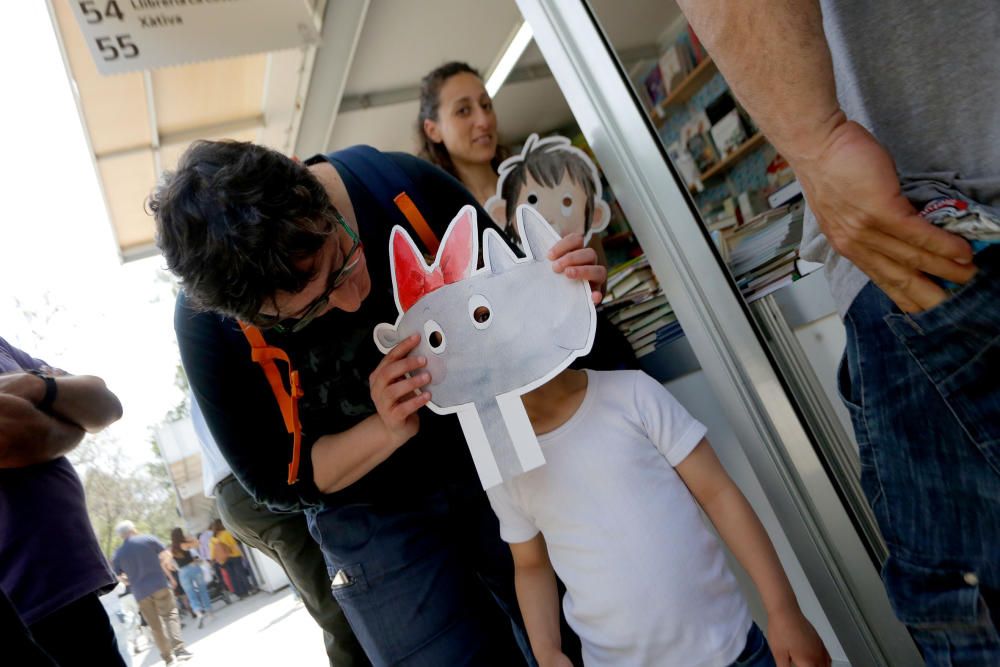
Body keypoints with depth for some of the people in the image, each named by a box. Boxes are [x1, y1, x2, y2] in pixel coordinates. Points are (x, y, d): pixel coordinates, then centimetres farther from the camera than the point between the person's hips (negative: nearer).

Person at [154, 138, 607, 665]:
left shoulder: (403, 181, -18)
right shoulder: (205, 322, -21)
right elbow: (274, 481, -11)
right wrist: (387, 432, -28)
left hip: (492, 462, 3)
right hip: (374, 522, -2)